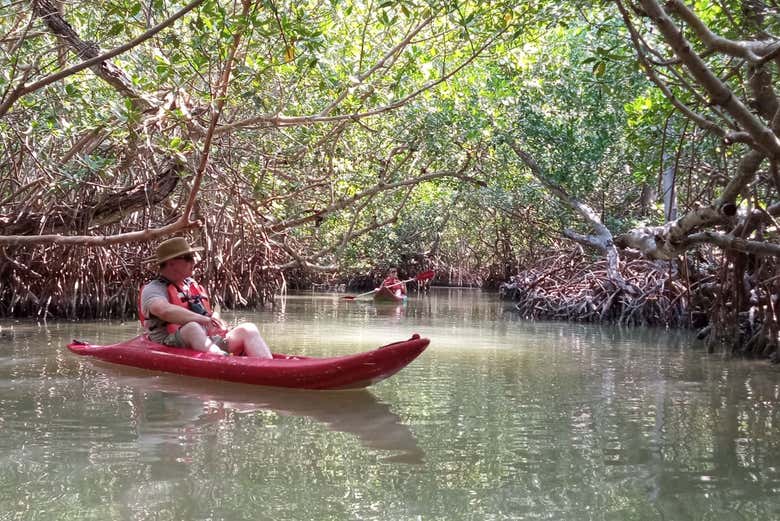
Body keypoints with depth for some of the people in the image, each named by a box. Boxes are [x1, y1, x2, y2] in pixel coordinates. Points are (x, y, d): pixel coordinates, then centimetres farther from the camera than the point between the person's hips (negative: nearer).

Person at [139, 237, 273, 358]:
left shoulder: (193, 284, 24)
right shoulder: (153, 289, -3)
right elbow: (165, 311, -25)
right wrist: (204, 319, -27)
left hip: (210, 344, 7)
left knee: (248, 329, -10)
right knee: (191, 327, -37)